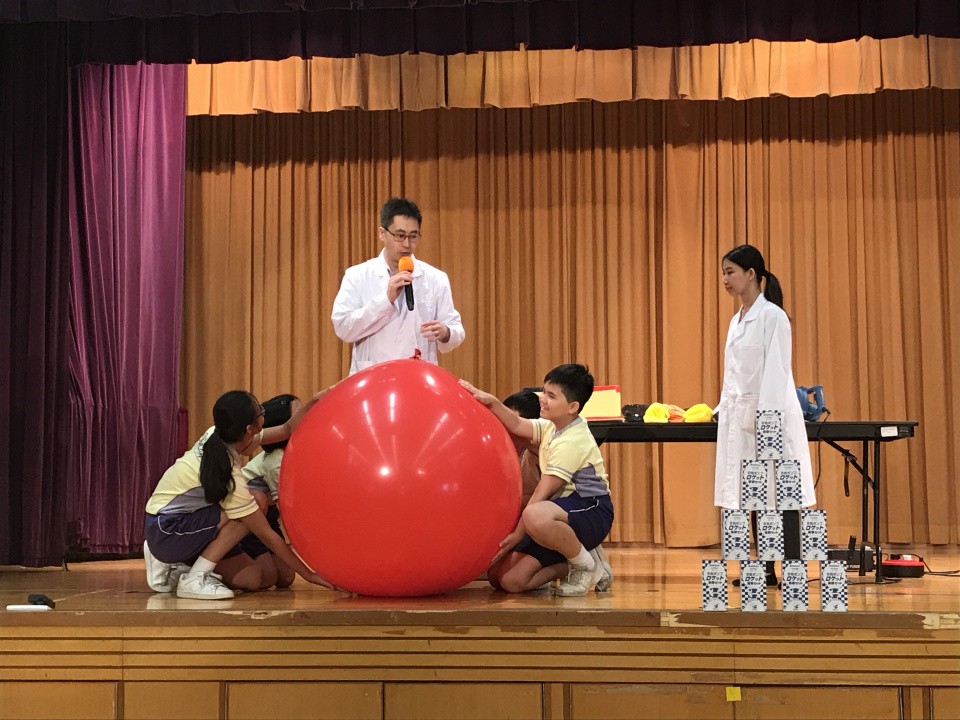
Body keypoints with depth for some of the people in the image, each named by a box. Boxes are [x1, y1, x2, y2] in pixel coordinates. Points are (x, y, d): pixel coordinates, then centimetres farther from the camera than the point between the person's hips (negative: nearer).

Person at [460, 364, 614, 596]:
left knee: (536, 516, -44)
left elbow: (542, 494, -19)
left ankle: (587, 564, -17)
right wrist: (491, 402, -16)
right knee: (509, 580, -4)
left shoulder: (572, 442, -18)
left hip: (591, 511, -9)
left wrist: (517, 534, -18)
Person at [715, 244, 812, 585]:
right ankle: (765, 570, 13)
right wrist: (723, 408, 15)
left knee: (779, 495, -5)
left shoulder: (772, 316, -9)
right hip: (741, 416, 8)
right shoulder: (737, 320, 15)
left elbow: (776, 371, -14)